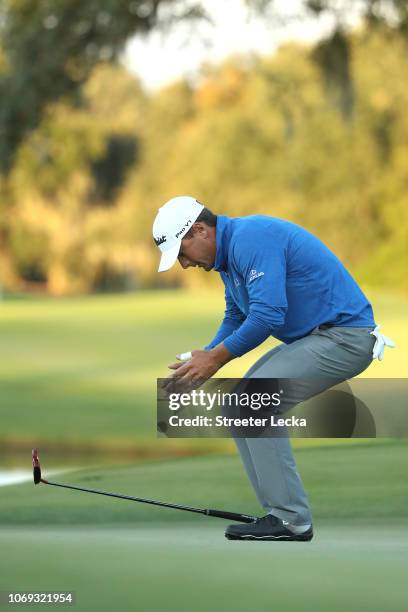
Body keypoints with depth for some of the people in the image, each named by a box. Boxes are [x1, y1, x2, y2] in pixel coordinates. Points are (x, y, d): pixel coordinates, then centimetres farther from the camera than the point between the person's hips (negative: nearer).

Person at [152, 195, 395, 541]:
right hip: (316, 336, 11)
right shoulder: (230, 252, 14)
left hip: (344, 337, -11)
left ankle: (290, 521, -12)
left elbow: (268, 314, -27)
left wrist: (217, 358, -16)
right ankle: (285, 513, 8)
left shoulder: (251, 240, -19)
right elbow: (236, 318, 24)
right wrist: (204, 360, 8)